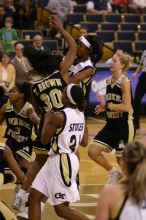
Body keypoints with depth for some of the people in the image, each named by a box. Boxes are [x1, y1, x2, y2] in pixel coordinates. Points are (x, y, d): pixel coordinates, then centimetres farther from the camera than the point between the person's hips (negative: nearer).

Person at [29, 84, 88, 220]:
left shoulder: (58, 116, -19)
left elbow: (44, 140, -10)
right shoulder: (80, 115, 5)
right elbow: (84, 143, 11)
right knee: (34, 195, 12)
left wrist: (47, 119, 1)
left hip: (62, 162, -9)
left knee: (61, 208, -1)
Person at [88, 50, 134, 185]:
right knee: (92, 151, 2)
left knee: (122, 159, 1)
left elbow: (126, 107, -21)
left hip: (124, 125, -7)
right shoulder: (109, 81, 7)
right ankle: (114, 173, 22)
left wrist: (106, 105, -22)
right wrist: (103, 107, 1)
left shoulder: (124, 81, -15)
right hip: (111, 124, 8)